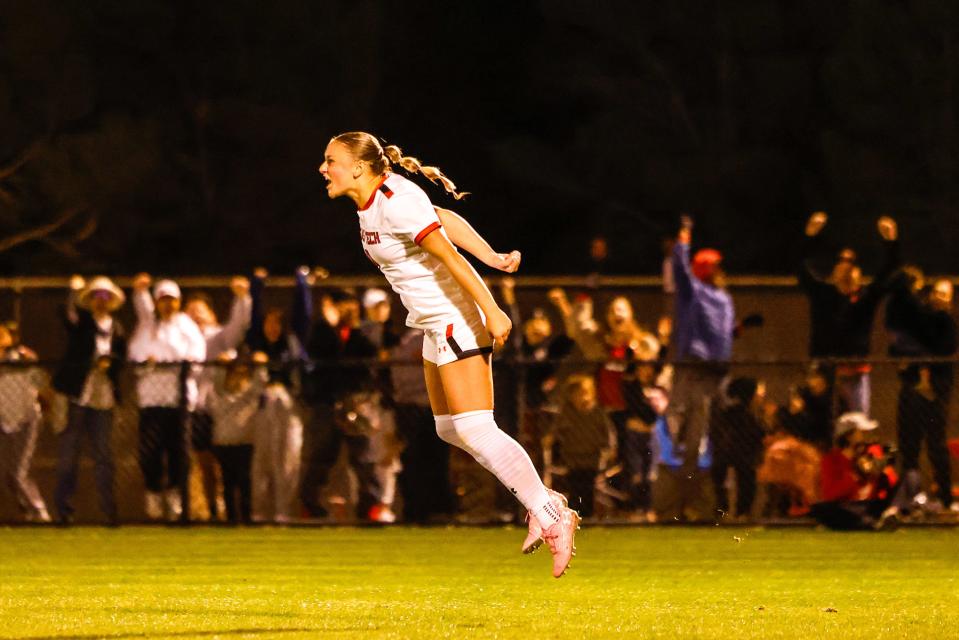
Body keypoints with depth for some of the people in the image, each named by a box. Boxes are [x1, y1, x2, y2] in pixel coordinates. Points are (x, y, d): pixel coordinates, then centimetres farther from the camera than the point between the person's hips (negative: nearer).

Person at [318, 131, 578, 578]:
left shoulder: (395, 202, -21)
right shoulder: (372, 202, 7)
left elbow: (450, 256, -22)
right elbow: (444, 220, 11)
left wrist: (492, 312, -23)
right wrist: (491, 257, 6)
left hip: (456, 319, -10)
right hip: (436, 324, 10)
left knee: (475, 430, -13)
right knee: (450, 429, 13)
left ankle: (552, 517, -7)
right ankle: (542, 505, 19)